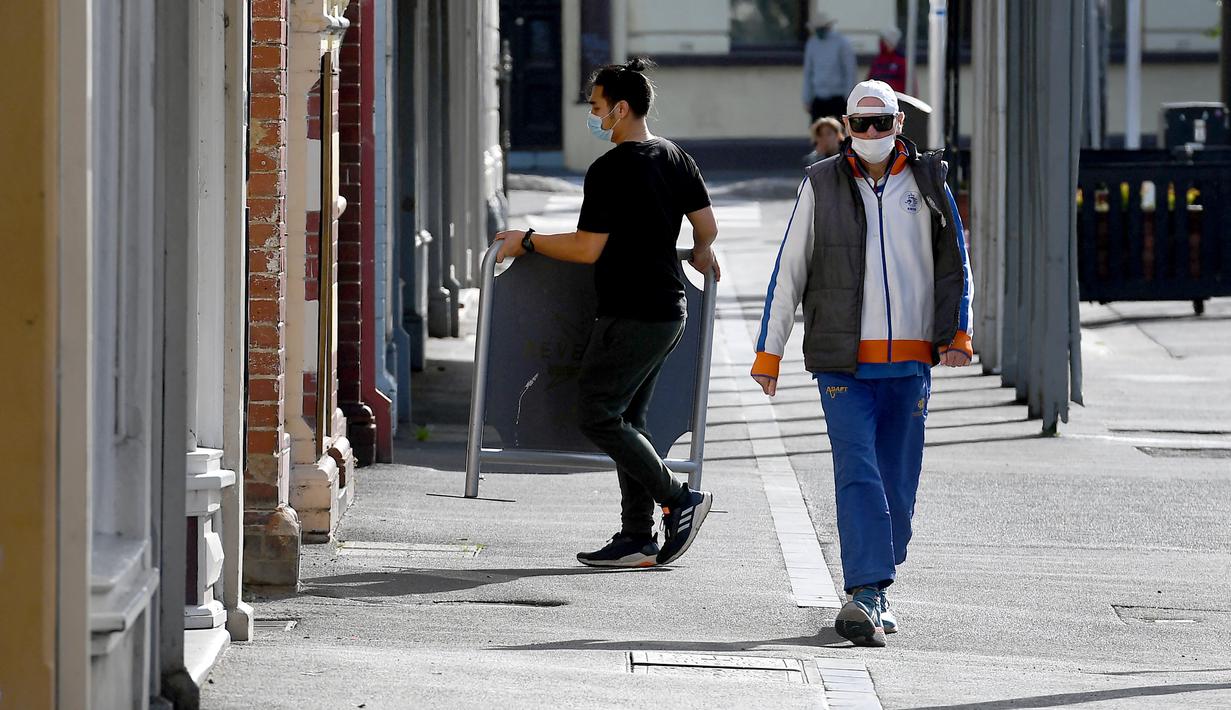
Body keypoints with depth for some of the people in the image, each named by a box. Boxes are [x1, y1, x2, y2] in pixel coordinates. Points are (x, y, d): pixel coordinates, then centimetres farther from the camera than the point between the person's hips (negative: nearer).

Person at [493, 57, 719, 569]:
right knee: (627, 419, 11)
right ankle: (637, 538, 9)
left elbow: (587, 249, -16)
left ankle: (679, 500, -4)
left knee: (597, 416, -4)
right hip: (669, 310, 9)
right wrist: (701, 258, 35)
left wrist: (527, 240, -3)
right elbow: (707, 228, 13)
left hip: (629, 315, -9)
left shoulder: (610, 171, -15)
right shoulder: (676, 158, 9)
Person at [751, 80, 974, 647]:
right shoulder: (822, 185, 4)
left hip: (910, 363, 2)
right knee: (858, 474, -14)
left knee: (897, 481, 5)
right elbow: (789, 271, 6)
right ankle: (865, 594, -23)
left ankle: (872, 590, 20)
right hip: (843, 361, -2)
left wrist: (957, 333, -3)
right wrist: (769, 352, 4)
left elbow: (955, 263, 12)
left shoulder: (927, 182, 8)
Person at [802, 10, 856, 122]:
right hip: (818, 99, 4)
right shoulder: (812, 44, 10)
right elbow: (808, 72, 15)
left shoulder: (842, 43, -3)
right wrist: (807, 99, 12)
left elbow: (850, 72, -3)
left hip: (838, 99, -4)